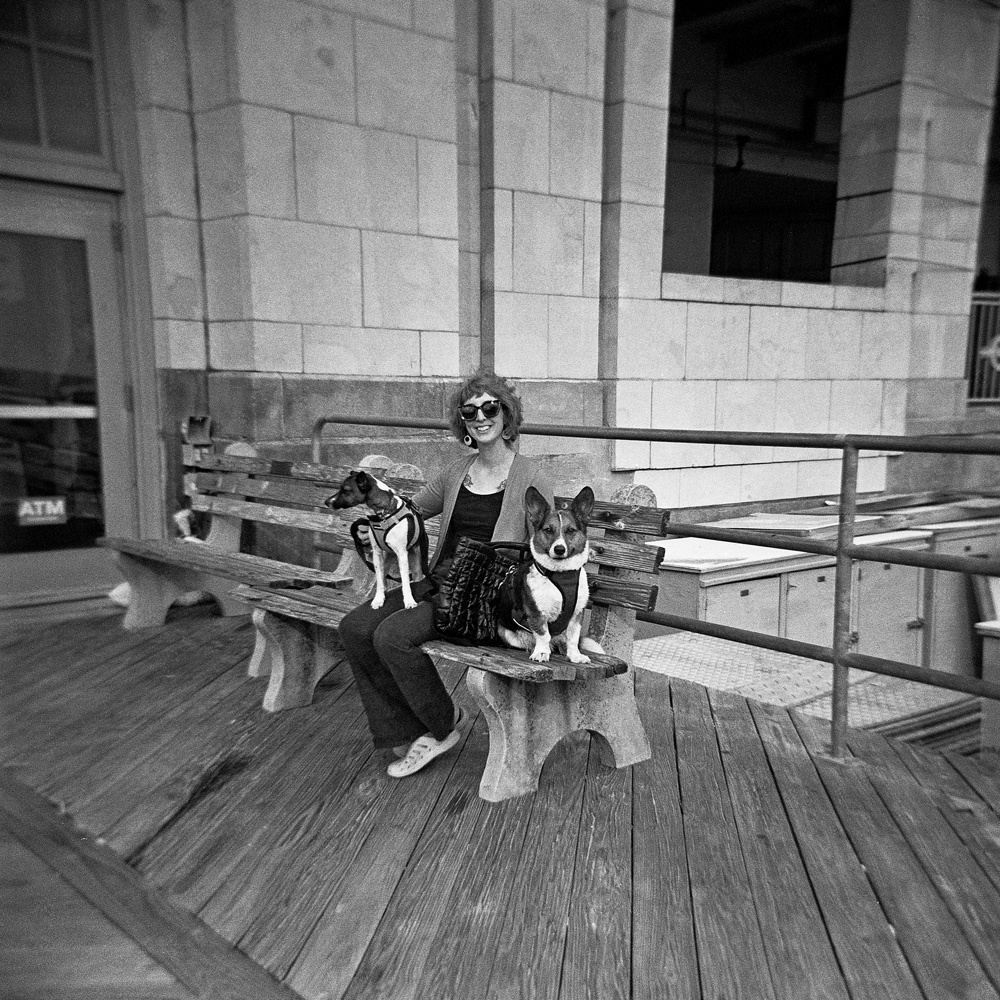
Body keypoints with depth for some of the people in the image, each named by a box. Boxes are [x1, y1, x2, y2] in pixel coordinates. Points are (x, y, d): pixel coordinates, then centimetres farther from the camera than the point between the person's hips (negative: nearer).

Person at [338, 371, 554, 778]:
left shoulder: (528, 476, -4)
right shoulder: (456, 472, 12)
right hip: (440, 581, 7)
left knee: (392, 635, -25)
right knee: (354, 627, -12)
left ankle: (443, 724, 0)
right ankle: (404, 735, -3)